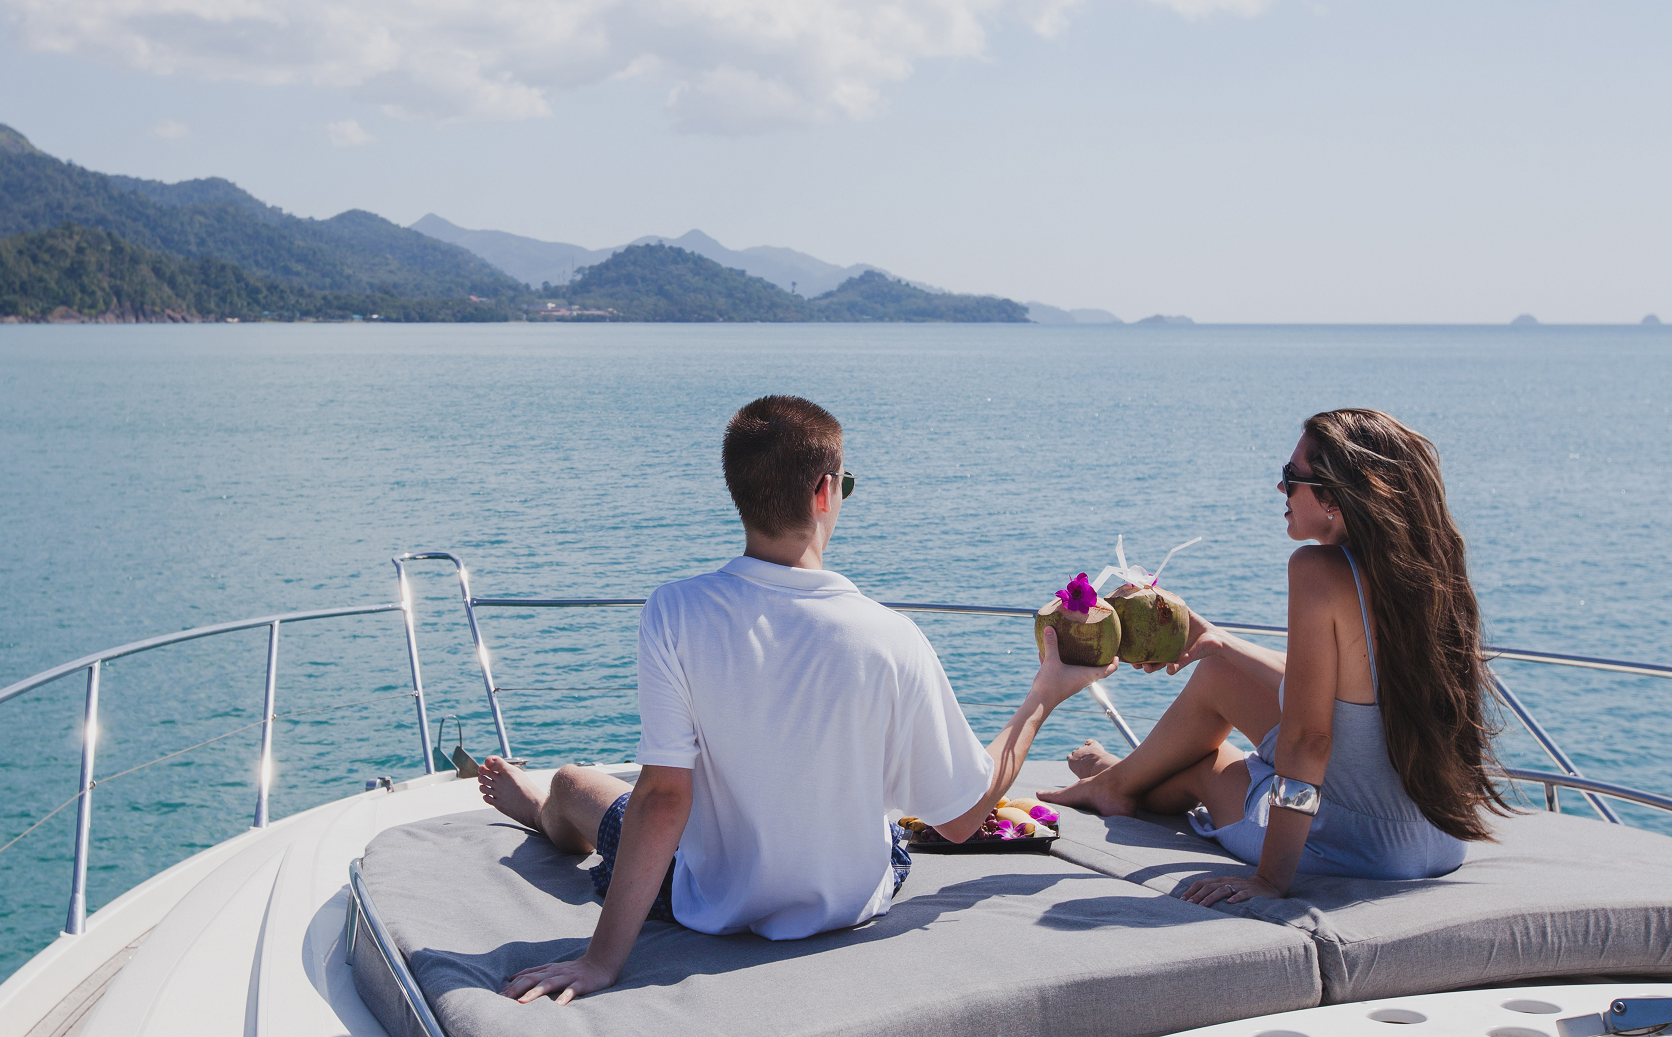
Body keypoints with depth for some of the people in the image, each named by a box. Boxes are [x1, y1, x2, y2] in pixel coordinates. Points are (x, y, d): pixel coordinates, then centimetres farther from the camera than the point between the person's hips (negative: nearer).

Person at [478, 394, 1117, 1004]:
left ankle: (540, 810, 66)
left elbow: (663, 798, -25)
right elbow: (962, 819, -14)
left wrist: (601, 961, -19)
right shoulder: (891, 642, -23)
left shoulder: (675, 615, -25)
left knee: (575, 785, 29)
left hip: (716, 910, -1)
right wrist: (1044, 699, -1)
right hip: (852, 905, 1)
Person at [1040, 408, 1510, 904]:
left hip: (1361, 846, -7)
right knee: (1219, 672, 24)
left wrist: (1270, 877, -19)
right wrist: (1219, 642, 25)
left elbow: (1307, 737, -24)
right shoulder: (1428, 568, 0)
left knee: (1194, 767, 21)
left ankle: (1118, 782, 56)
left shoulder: (1320, 570, -23)